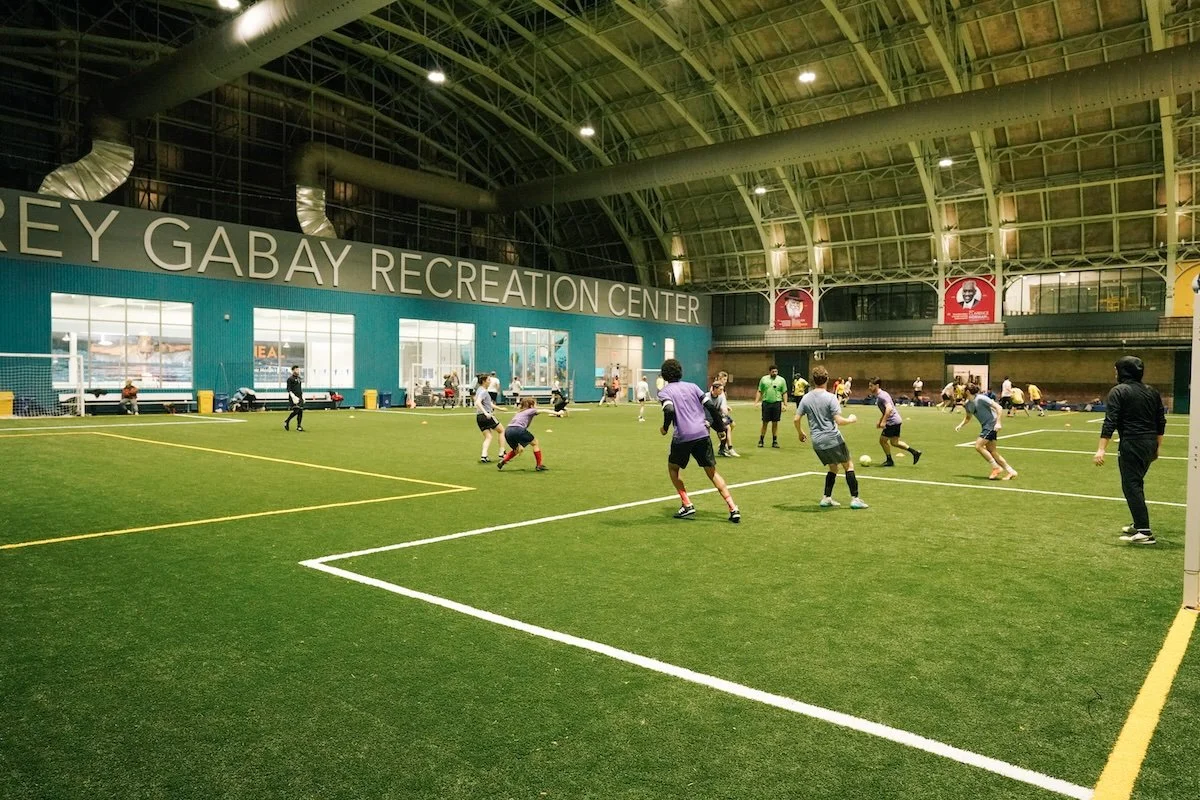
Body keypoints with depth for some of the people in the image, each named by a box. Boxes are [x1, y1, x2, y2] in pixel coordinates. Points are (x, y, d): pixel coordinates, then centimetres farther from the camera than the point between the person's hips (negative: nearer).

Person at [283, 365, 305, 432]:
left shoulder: (299, 378, 18)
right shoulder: (290, 378, -5)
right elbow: (288, 389, -10)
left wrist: (302, 396, 17)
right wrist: (293, 397, -19)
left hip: (299, 398, 7)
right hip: (294, 397, -7)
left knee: (300, 411, 1)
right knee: (296, 411, -16)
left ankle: (299, 427, 6)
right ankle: (286, 421, 4)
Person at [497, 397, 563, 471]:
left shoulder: (520, 412, 33)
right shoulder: (531, 410, 14)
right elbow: (543, 411, 4)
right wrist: (557, 413, 1)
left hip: (507, 431, 7)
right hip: (517, 429, -7)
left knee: (516, 450, 30)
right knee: (535, 443, 12)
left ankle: (503, 461, 16)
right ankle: (539, 465, 11)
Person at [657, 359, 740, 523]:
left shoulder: (664, 392, 4)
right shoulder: (692, 386, 15)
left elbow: (669, 410, -16)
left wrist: (665, 428, 0)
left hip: (682, 437, -3)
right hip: (702, 434, 4)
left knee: (673, 468, 21)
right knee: (712, 472, 12)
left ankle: (687, 505, 11)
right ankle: (733, 509, 2)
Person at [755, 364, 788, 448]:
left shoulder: (781, 380, 5)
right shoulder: (764, 379, 7)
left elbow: (784, 393, 6)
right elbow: (759, 391, 10)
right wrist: (756, 402, 1)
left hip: (777, 403, 0)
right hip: (766, 403, 0)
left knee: (775, 423, 5)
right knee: (765, 423, 3)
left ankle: (775, 441, 13)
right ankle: (761, 440, 10)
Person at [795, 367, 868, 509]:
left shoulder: (806, 398, 3)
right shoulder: (830, 397, -11)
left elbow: (796, 419, 5)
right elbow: (839, 420, -16)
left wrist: (800, 433, 22)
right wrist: (851, 420, 4)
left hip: (817, 442, 5)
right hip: (833, 439, -5)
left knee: (833, 468, 21)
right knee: (849, 465, 10)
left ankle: (826, 498, 15)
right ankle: (854, 499, 7)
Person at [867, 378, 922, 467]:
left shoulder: (882, 395, -17)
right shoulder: (878, 396, 14)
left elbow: (889, 408, -30)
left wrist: (883, 421, -30)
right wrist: (880, 421, 23)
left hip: (893, 422, -10)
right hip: (896, 421, 10)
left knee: (882, 440, 1)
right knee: (894, 442, 15)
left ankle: (889, 461, 12)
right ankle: (915, 452, 17)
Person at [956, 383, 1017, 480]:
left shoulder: (981, 398, -15)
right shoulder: (967, 404, 11)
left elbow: (998, 407, -16)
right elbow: (968, 418, 27)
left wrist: (998, 422, -24)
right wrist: (961, 425, 8)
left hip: (992, 424, -9)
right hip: (985, 426, 9)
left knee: (978, 446, -15)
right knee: (991, 451, 5)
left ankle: (996, 467, -7)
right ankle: (1011, 471, 11)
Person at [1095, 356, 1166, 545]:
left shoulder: (1118, 391, -7)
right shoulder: (1152, 391, 13)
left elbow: (1110, 422, -15)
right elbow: (1161, 422, 16)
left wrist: (1101, 449, -17)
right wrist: (1157, 446, 25)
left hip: (1131, 444, -8)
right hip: (1150, 444, 8)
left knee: (1131, 486, -6)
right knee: (1136, 483, 20)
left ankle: (1144, 532, -11)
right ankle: (1138, 524, 28)